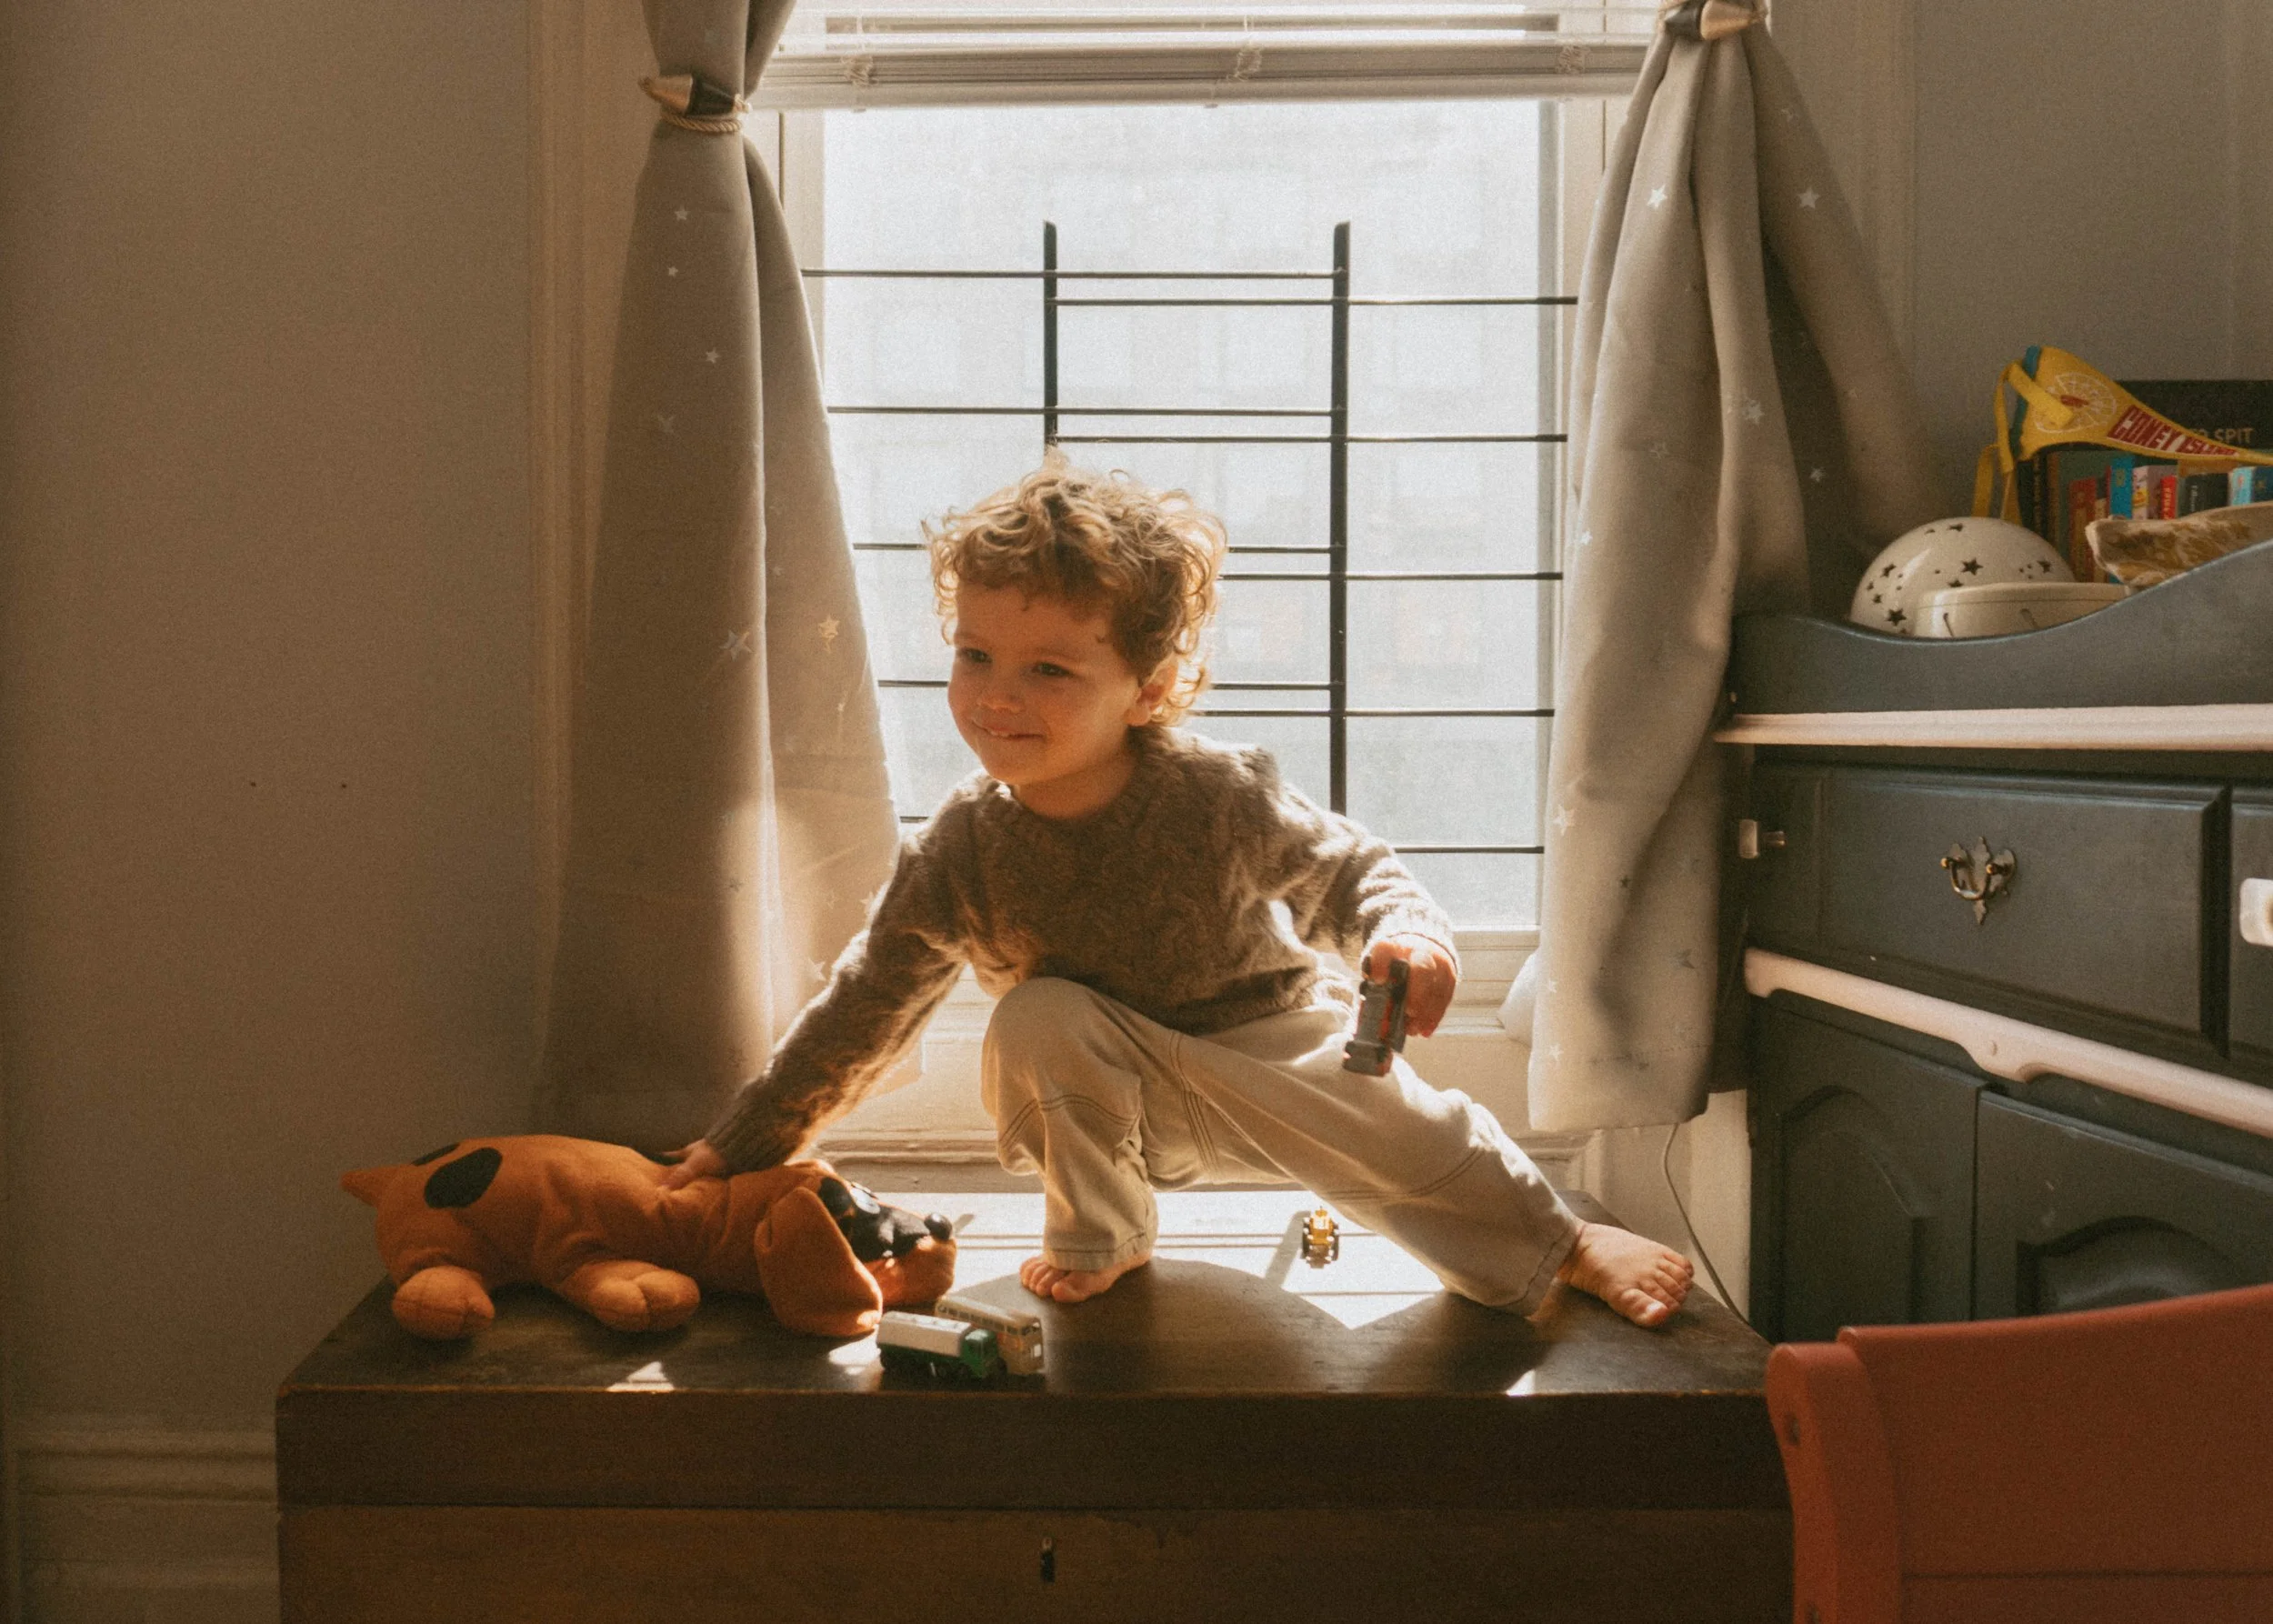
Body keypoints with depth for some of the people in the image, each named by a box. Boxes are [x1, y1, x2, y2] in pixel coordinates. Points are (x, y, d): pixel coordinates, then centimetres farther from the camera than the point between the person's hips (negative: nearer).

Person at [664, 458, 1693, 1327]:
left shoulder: (1216, 799, -24)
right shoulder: (957, 855, -19)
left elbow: (1347, 873, -9)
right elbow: (864, 1008, -7)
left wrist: (1405, 935, -32)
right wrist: (746, 1144, -4)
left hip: (1270, 1039, 0)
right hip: (1118, 1094, 1)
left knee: (1403, 1139, -15)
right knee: (1037, 1022, -29)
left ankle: (1565, 1247, 18)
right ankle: (1097, 1237, -2)